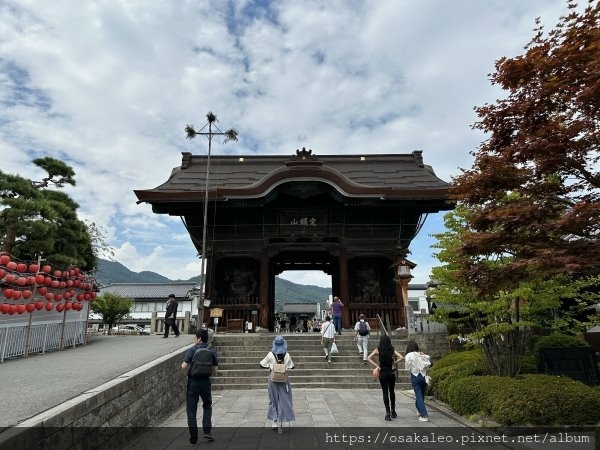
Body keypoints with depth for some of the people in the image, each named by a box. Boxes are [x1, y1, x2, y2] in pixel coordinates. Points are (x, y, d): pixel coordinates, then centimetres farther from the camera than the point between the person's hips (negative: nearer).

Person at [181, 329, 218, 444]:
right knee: (207, 406, 22)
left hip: (193, 381, -2)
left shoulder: (191, 350, -10)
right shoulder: (212, 351, 0)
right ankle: (207, 431, 10)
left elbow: (184, 366, -17)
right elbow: (215, 371, 1)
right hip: (206, 381, 2)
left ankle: (193, 438, 13)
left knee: (191, 410, 10)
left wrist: (182, 365, 5)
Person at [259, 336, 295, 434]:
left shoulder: (270, 355, -9)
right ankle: (280, 423, 3)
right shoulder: (287, 355, -6)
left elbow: (262, 365, -3)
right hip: (284, 380, 0)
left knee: (274, 401, 14)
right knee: (283, 401, 9)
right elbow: (291, 367, 4)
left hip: (273, 380, 0)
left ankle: (276, 423, 17)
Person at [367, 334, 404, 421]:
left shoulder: (378, 350, -6)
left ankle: (388, 412, 0)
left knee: (385, 393, 5)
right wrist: (394, 363, -1)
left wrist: (377, 366, -7)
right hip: (391, 373, 2)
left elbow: (369, 358, -12)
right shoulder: (392, 349, -3)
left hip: (383, 373, -2)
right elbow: (401, 357, -11)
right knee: (392, 392, 19)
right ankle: (393, 411, 28)